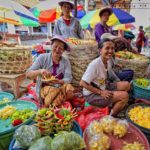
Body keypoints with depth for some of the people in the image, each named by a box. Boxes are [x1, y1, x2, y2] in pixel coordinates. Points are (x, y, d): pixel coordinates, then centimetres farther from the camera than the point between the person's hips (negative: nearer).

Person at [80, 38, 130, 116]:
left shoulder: (108, 62, 0)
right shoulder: (95, 64, -24)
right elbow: (82, 83, -23)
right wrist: (100, 92, -22)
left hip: (103, 89, 8)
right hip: (92, 94, -8)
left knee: (126, 85, -2)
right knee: (124, 95, -18)